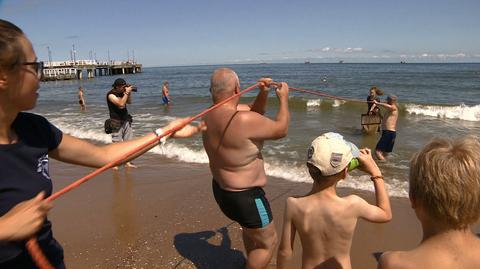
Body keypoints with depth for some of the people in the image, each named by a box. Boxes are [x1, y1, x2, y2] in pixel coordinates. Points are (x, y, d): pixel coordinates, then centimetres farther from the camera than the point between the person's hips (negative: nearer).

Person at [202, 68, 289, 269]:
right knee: (268, 242, 14)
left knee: (249, 227, 34)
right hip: (244, 196, -9)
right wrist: (284, 98, -3)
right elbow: (281, 130, -16)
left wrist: (263, 94, -5)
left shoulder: (211, 115, -4)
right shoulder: (242, 120, -32)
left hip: (221, 188, 9)